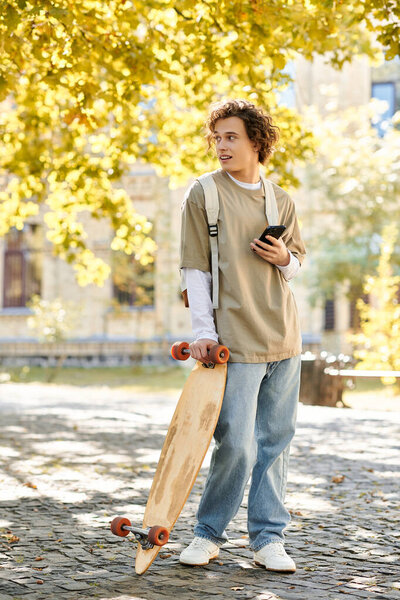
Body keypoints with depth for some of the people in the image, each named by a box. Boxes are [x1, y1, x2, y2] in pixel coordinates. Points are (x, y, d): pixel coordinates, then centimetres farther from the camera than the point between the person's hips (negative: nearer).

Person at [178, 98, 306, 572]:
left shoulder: (281, 201, 12)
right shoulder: (202, 194, -1)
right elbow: (195, 268, -3)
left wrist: (285, 258, -2)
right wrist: (204, 332, -10)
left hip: (284, 337, 5)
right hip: (236, 340, -4)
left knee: (275, 440, 7)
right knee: (237, 443, -8)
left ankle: (268, 538, 16)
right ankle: (208, 534, 11)